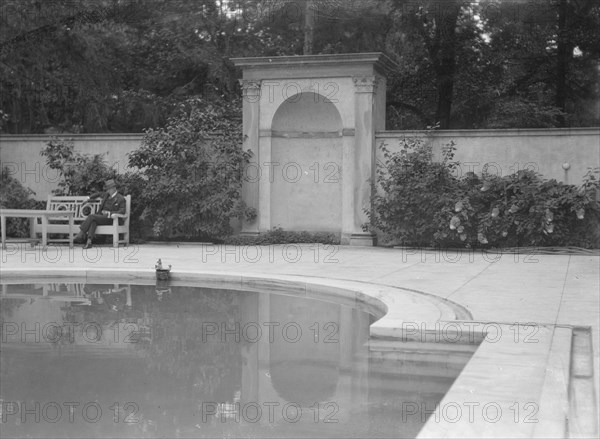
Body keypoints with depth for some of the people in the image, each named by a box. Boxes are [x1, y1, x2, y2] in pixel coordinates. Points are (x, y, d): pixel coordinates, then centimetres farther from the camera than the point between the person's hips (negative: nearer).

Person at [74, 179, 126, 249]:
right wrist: (89, 198, 32)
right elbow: (99, 194, 37)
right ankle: (89, 242, -45)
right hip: (100, 216, 5)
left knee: (92, 216, -26)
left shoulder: (121, 199, -3)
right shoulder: (106, 195, 15)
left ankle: (81, 234, -23)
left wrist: (109, 213, -18)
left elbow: (122, 211, -10)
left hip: (109, 219, -5)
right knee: (93, 221, -31)